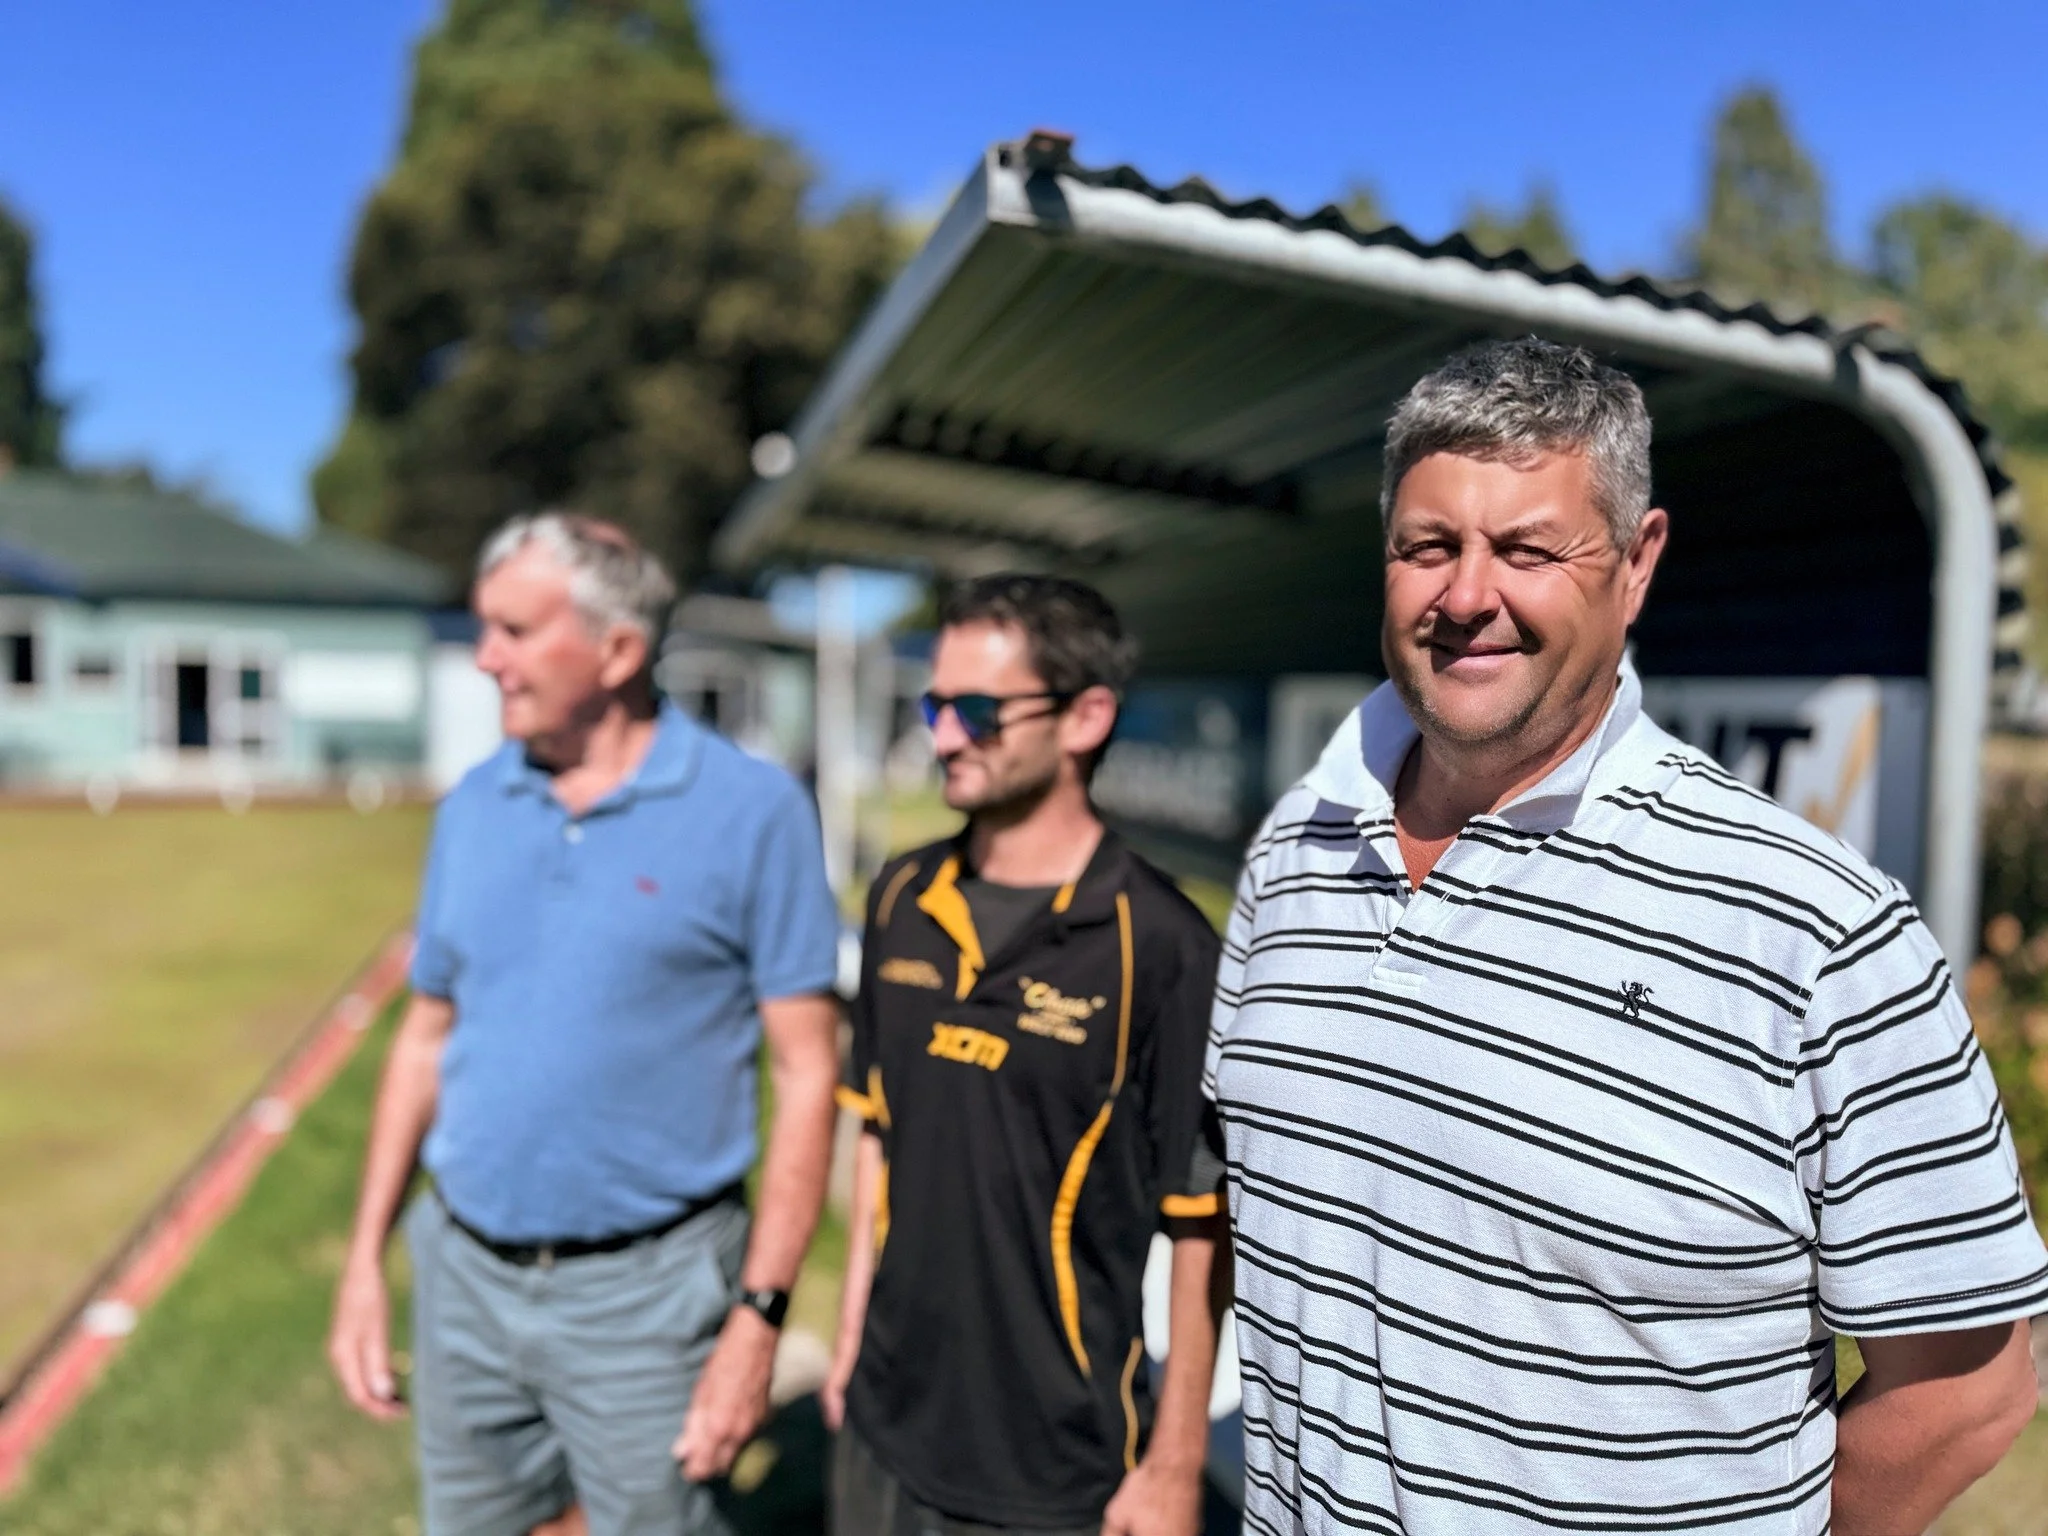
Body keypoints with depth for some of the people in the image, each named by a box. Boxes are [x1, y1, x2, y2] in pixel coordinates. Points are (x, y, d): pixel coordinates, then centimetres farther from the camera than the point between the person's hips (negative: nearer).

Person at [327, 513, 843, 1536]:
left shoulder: (752, 811, -12)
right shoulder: (474, 806, 3)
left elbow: (806, 1072, -12)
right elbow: (427, 1037, 11)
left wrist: (759, 1319, -14)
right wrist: (365, 1260, 9)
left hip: (643, 1291, -5)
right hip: (464, 1276, 5)